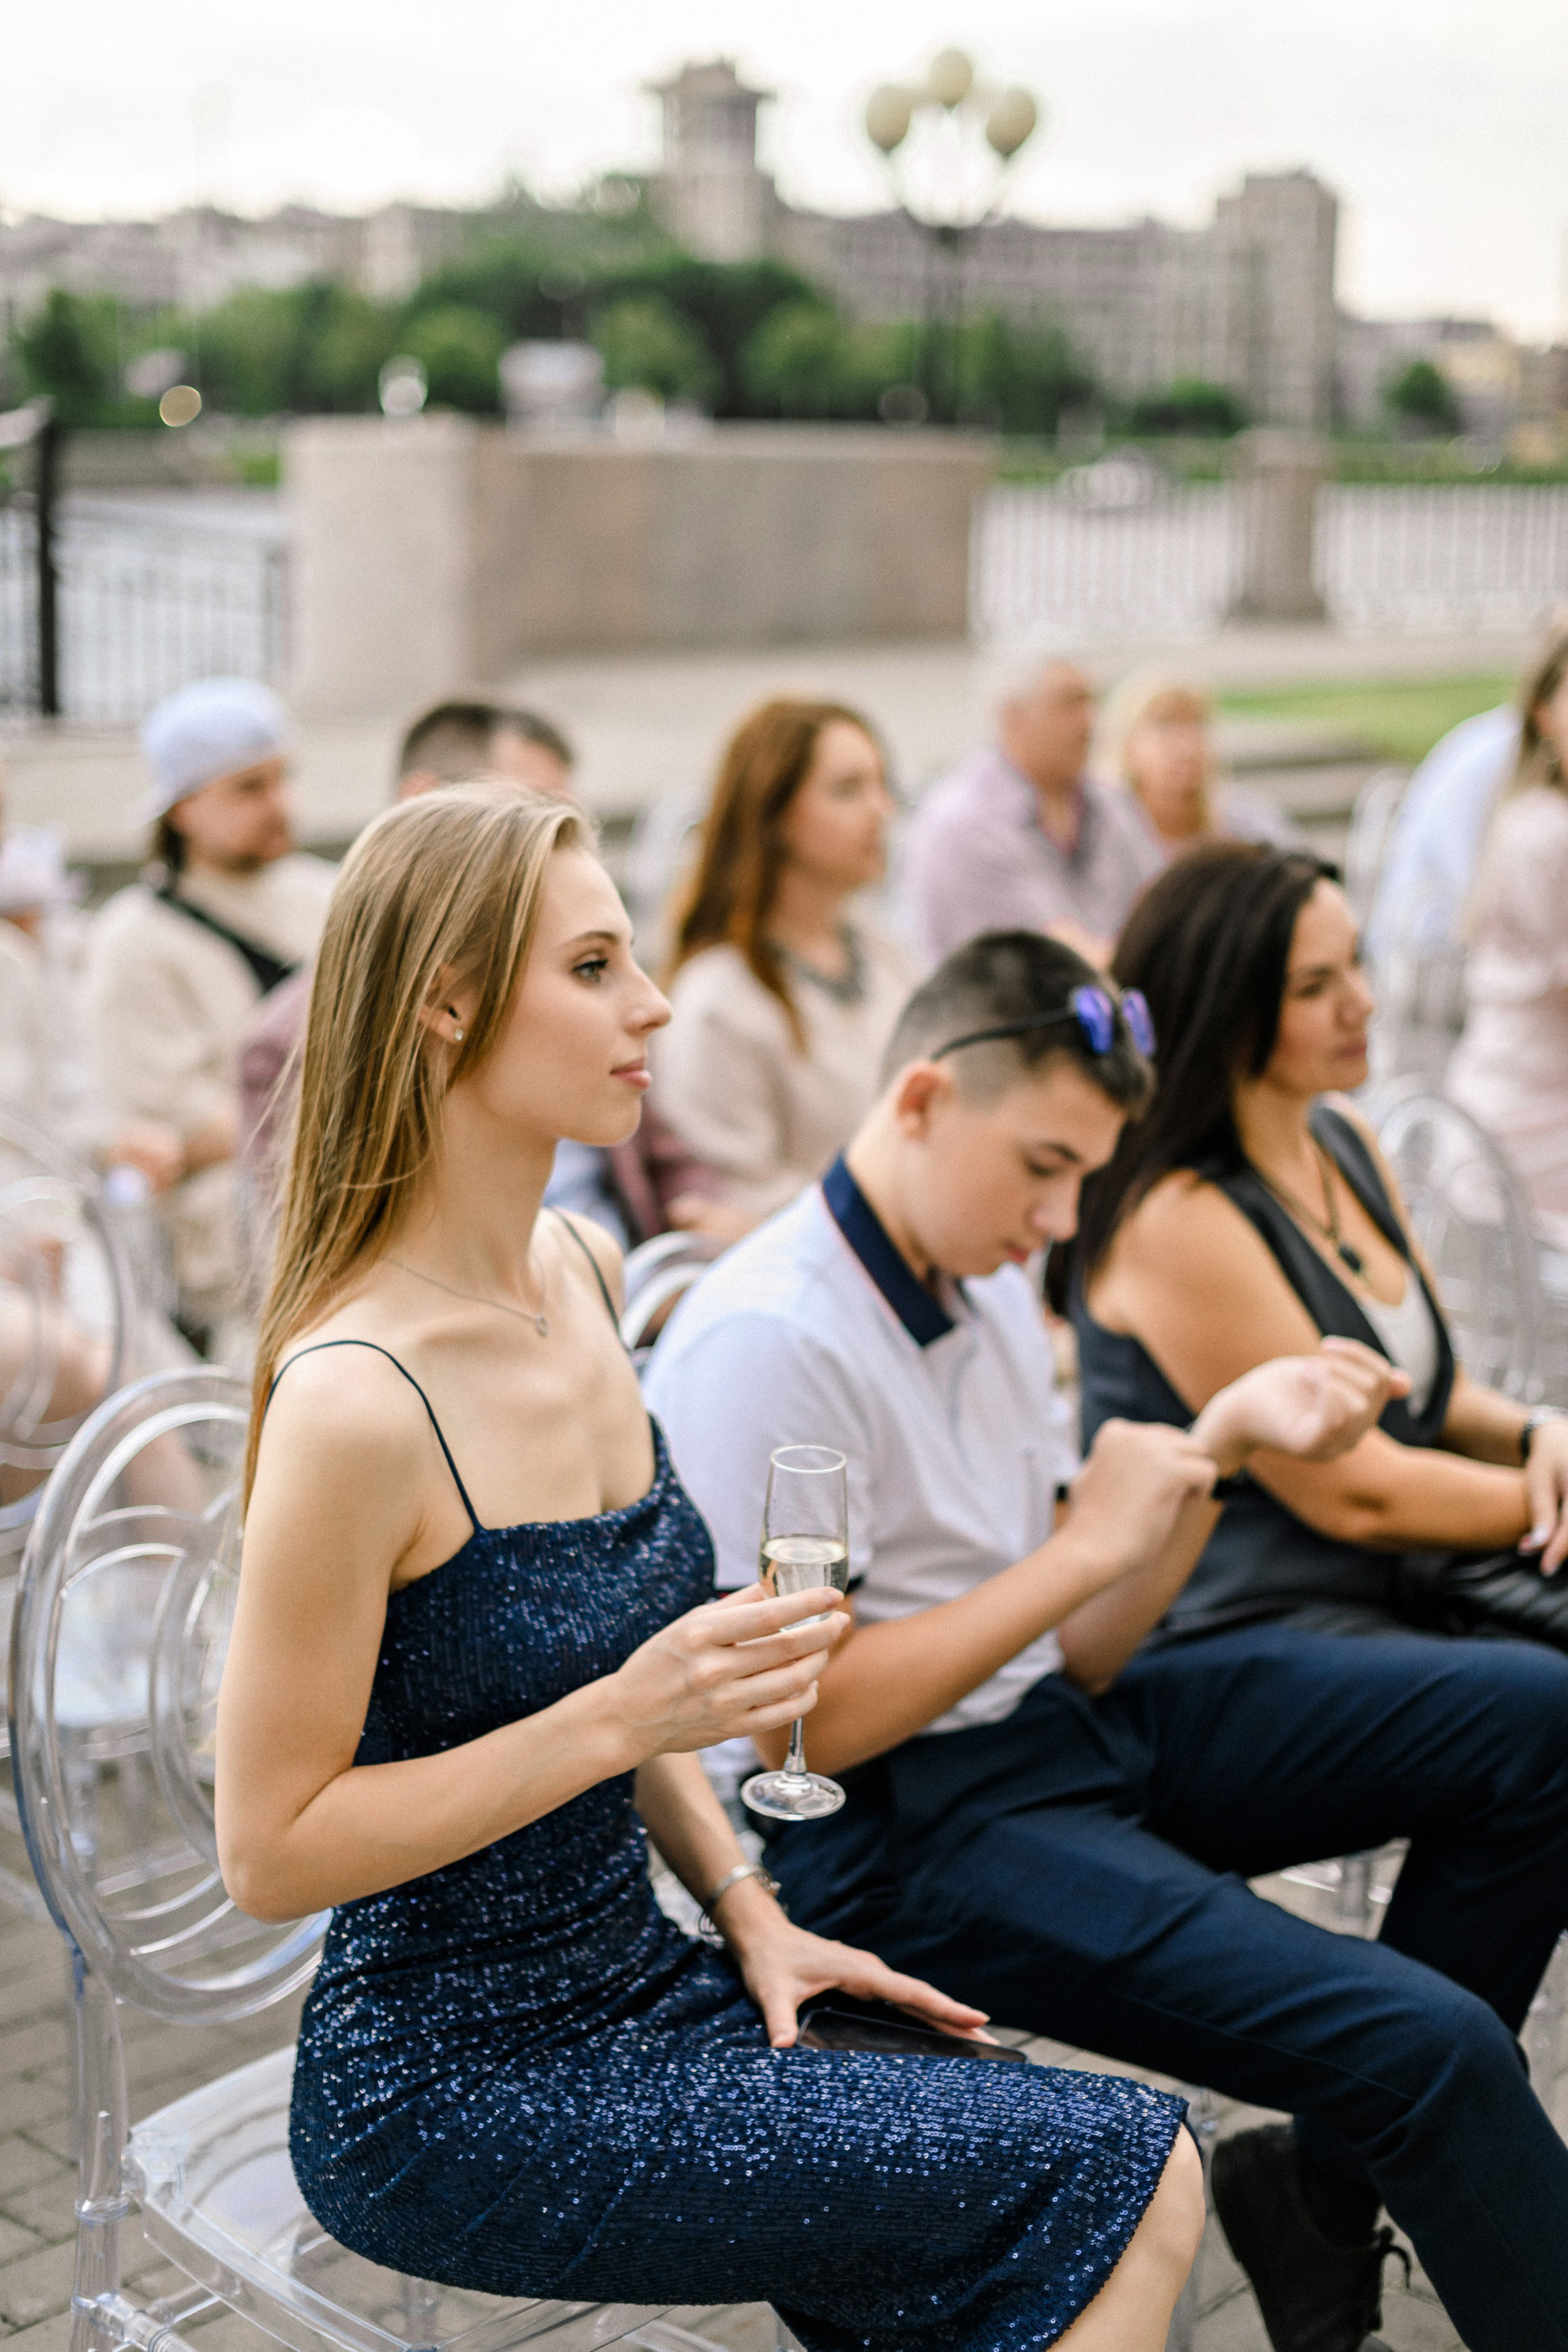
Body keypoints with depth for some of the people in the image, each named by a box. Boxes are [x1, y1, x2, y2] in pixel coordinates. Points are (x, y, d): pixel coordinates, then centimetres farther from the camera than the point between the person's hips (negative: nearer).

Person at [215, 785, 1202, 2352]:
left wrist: (746, 1909, 7)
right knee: (1113, 2180, -12)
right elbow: (271, 1852, -19)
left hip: (631, 1980, 8)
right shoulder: (358, 1399, -24)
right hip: (450, 2094, -8)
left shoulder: (581, 1271, 3)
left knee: (1138, 2172, -5)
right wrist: (626, 1718, -24)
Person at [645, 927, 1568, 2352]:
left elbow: (1071, 1655, 8)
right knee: (1431, 2045, -22)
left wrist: (1225, 1442, -5)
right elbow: (798, 1725, -20)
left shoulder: (989, 1288, 9)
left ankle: (1326, 2191, 8)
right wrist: (1086, 1548, -18)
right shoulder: (766, 1340, -18)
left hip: (1056, 1725, 9)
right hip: (889, 1831, -9)